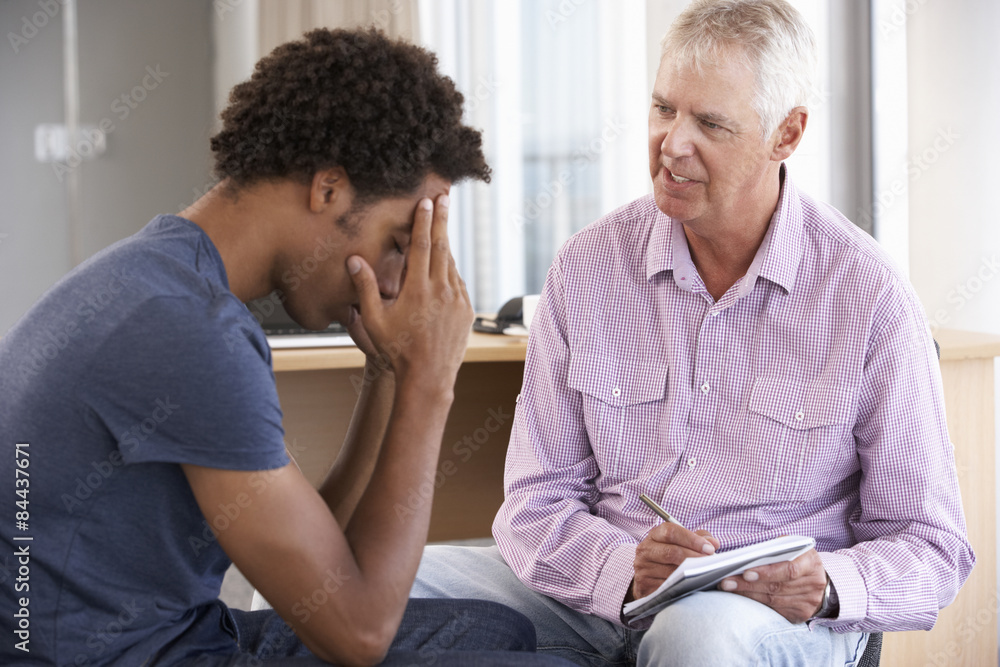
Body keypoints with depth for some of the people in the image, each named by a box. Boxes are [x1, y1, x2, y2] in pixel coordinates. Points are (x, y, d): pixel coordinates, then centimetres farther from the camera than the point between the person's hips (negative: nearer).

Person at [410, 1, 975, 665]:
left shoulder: (870, 296, -5)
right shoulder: (587, 268, 3)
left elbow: (931, 548, 0)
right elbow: (537, 503, 2)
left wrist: (828, 586, -22)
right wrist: (625, 569, -19)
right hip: (600, 600, 3)